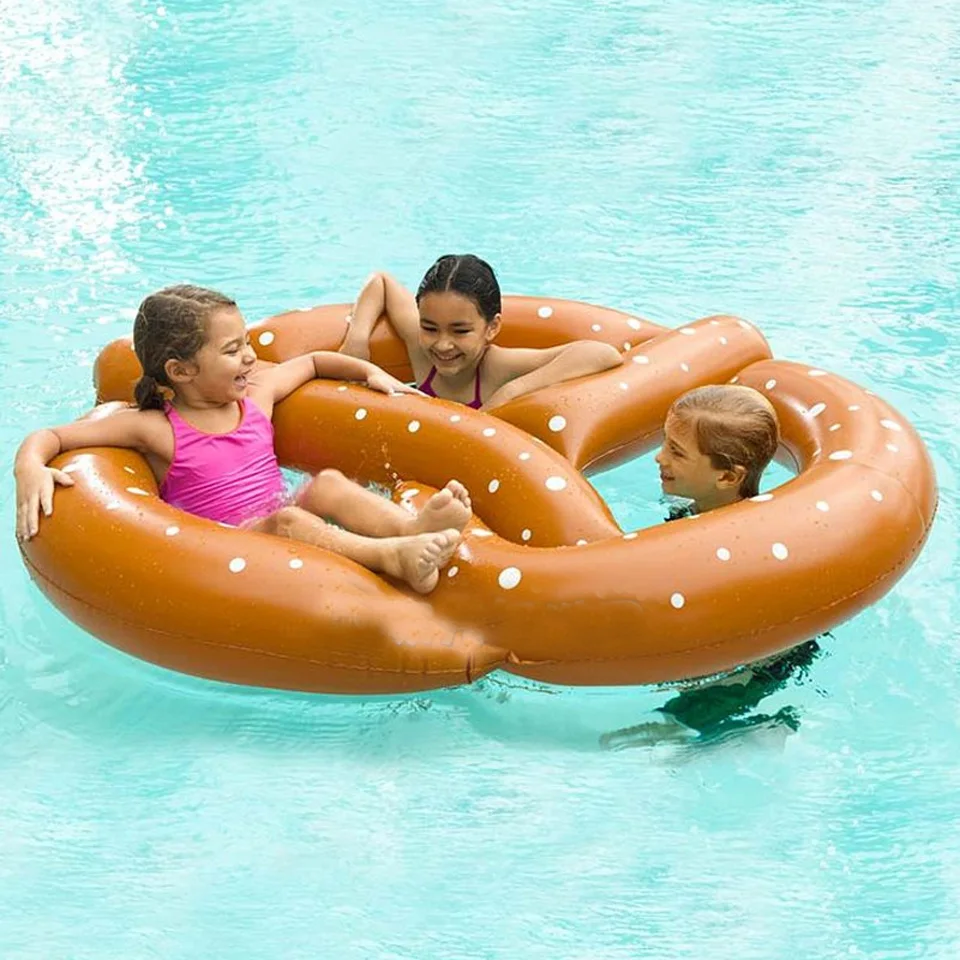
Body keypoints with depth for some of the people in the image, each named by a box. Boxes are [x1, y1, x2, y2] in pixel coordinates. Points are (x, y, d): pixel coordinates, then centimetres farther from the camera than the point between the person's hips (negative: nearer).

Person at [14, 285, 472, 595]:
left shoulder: (256, 394, 10)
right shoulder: (156, 429, -6)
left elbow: (311, 361, 29)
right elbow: (49, 437, -6)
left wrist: (369, 371, 18)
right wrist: (30, 468, -27)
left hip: (282, 522, 6)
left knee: (327, 484, -22)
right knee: (286, 521, -35)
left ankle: (413, 525, -47)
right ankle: (391, 557, -57)